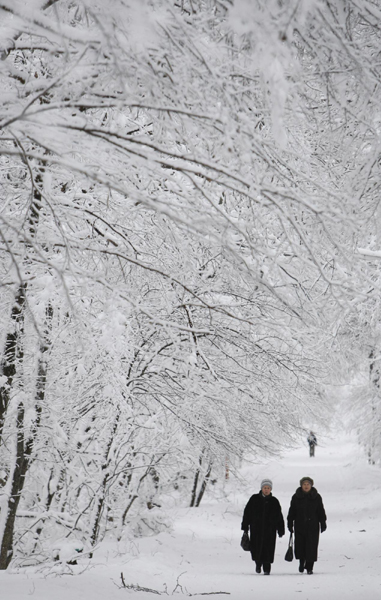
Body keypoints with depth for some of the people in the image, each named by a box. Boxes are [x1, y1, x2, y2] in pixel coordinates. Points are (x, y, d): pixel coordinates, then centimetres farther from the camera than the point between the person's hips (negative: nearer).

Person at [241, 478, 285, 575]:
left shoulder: (274, 501, 7)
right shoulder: (254, 499, 5)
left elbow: (279, 517, 10)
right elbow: (247, 513, 7)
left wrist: (281, 530, 6)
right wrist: (245, 527, 3)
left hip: (270, 530, 0)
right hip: (256, 529, 0)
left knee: (268, 550, -4)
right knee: (255, 548, -4)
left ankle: (266, 569, 9)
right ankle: (258, 562, 25)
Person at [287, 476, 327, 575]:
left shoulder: (316, 497, 4)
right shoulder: (296, 497, 5)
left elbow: (321, 511, 8)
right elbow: (292, 512, 8)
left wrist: (323, 523, 3)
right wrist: (290, 524, 5)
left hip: (313, 526, 0)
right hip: (300, 526, 1)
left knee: (311, 547, -3)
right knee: (300, 545, -1)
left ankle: (309, 567, 8)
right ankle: (302, 561, 27)